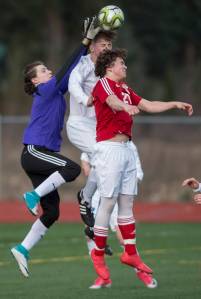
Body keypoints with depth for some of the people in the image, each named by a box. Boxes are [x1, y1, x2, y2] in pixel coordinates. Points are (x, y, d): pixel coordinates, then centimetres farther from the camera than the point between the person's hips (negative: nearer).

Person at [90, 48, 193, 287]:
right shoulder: (103, 84, -6)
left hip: (126, 149, 9)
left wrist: (175, 104, 17)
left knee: (126, 202, 9)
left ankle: (130, 253, 13)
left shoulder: (125, 89, 21)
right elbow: (112, 100, -29)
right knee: (108, 202, -8)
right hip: (109, 149, -9)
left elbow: (148, 105, 26)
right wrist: (127, 107, -50)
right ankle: (98, 254, 2)